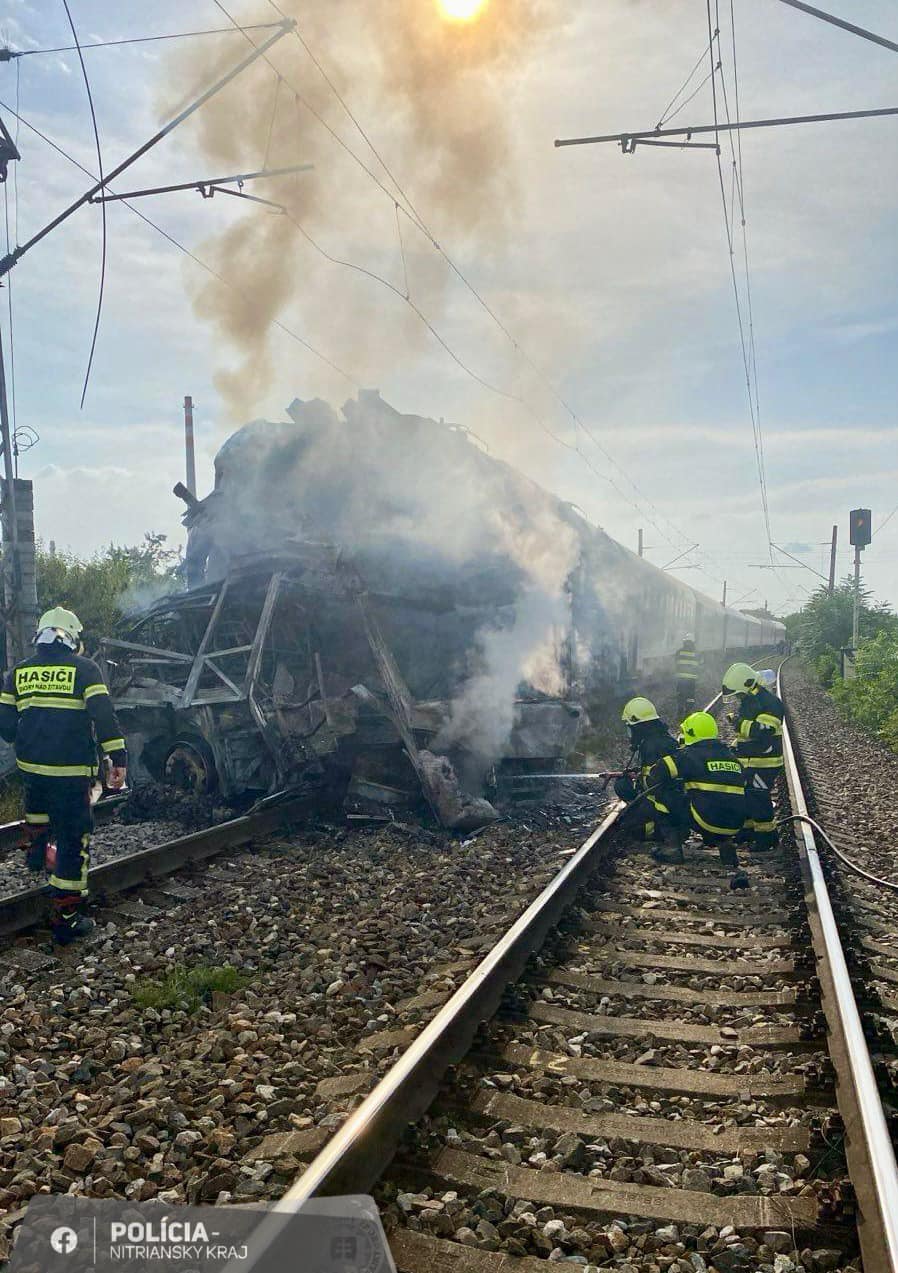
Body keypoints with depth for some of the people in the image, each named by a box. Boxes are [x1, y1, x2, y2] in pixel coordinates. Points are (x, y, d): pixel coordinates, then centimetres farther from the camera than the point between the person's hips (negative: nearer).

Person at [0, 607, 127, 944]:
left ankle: (36, 850, 57)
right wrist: (118, 758, -12)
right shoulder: (83, 668, -5)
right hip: (72, 769, -5)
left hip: (30, 764, 5)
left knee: (37, 802, 40)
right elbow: (103, 715, -14)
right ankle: (66, 919, 2)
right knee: (73, 841, 1)